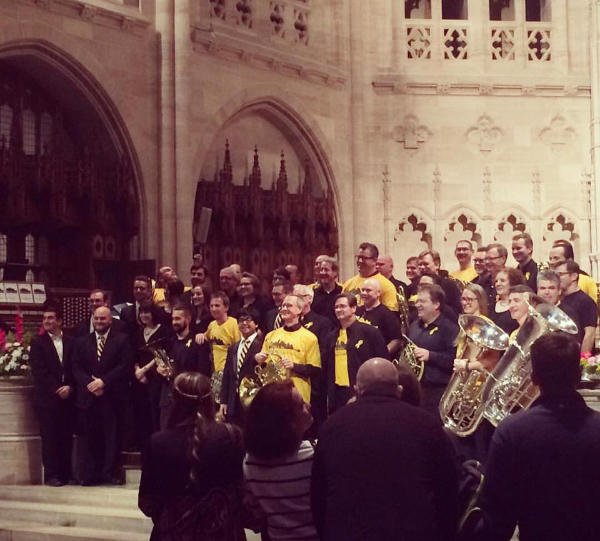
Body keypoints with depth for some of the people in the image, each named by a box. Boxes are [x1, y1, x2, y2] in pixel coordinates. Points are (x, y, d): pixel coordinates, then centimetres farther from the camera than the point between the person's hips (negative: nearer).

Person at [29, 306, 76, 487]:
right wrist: (56, 390, -12)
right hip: (47, 398, -2)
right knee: (49, 437, -4)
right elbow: (38, 371, -5)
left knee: (66, 437, 3)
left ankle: (66, 474, 9)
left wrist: (69, 387, -8)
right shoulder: (38, 343, 4)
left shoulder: (71, 342, 12)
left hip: (68, 397, 2)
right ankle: (51, 475, -1)